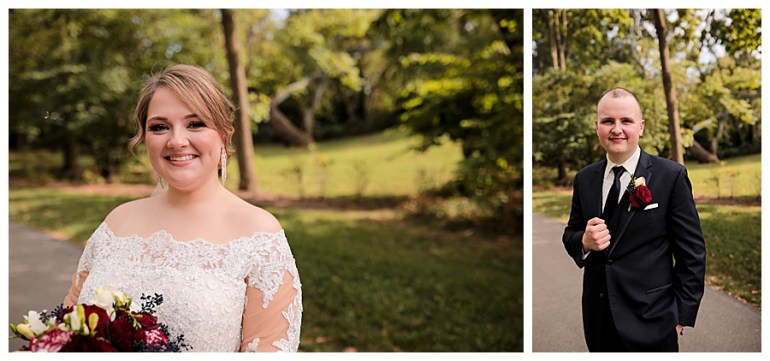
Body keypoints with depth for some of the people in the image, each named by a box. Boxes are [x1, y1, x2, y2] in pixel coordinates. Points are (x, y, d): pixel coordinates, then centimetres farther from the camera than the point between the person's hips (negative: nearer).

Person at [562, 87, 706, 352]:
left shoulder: (671, 176, -8)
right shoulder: (584, 179, 4)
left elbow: (692, 252, -6)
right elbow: (570, 235, 12)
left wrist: (682, 316, -7)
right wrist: (584, 241, -11)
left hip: (650, 319, -4)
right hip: (597, 318, 4)